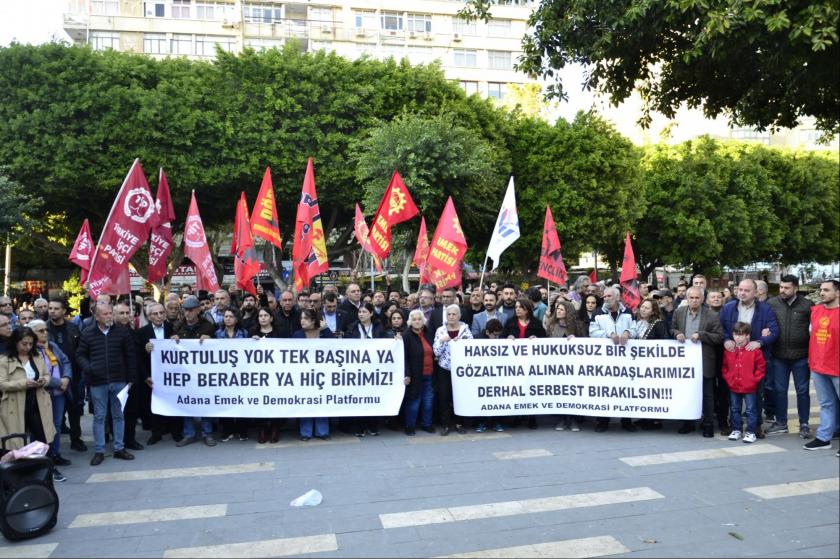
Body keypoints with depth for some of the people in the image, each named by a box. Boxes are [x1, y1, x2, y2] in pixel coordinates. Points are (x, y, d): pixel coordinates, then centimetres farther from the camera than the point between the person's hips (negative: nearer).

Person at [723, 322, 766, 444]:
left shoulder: (754, 350, -9)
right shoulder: (729, 350, 3)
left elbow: (760, 367, -4)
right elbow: (725, 367, 12)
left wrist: (753, 380, -8)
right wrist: (728, 378, 2)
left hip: (749, 388, -4)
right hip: (733, 387, 4)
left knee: (751, 410, 4)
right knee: (734, 409, 13)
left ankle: (751, 432, 12)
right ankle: (736, 430, 25)